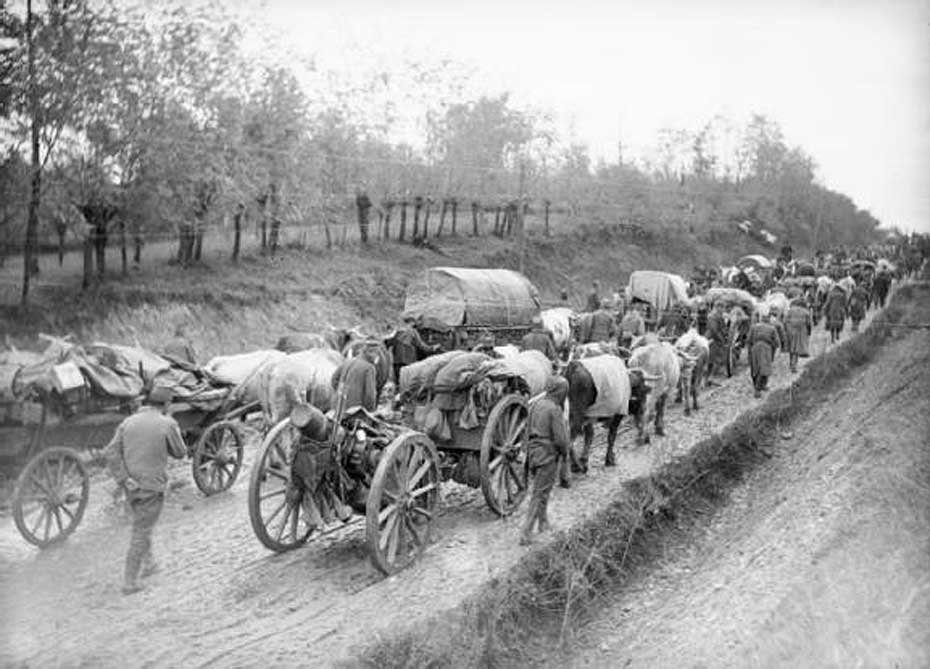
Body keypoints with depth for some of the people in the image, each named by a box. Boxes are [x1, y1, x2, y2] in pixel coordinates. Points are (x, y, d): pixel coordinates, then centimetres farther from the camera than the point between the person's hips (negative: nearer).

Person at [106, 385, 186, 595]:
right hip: (152, 487, -5)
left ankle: (147, 564, 38)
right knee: (141, 533, 4)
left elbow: (112, 452, -7)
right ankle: (130, 581, 9)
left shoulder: (128, 422, 1)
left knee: (143, 525, 26)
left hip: (132, 485, 5)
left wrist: (124, 479, -7)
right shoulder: (167, 424, -12)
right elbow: (180, 452, 1)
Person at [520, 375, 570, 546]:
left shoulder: (535, 405, 6)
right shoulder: (555, 410, -17)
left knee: (541, 490, 24)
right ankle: (525, 534, -2)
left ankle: (543, 523, 38)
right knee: (539, 495, -1)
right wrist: (565, 451, 1)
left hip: (533, 450, 7)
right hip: (548, 455, -7)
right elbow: (560, 438, -18)